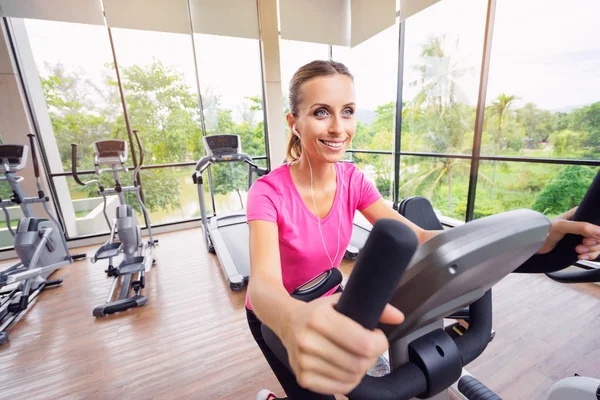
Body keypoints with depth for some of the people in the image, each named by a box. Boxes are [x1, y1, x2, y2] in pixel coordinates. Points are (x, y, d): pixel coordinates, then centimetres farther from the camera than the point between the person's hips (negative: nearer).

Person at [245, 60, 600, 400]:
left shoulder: (353, 180, -15)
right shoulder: (269, 191, -29)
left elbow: (420, 238, -22)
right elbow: (263, 282, -42)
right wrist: (294, 321, -67)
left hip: (324, 308, 4)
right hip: (275, 315, -3)